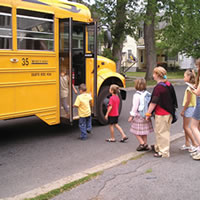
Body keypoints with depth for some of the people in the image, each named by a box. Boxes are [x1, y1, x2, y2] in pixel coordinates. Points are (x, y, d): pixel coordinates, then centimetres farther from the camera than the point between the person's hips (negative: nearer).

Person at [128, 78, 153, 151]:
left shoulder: (137, 95, -16)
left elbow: (135, 106, -17)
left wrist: (131, 116, -11)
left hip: (139, 115, -7)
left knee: (136, 131, 5)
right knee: (144, 131, 16)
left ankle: (142, 143, -2)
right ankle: (146, 145, 21)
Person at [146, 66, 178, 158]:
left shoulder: (158, 87, -20)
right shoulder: (169, 85, 7)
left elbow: (153, 103, -20)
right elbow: (172, 99, 16)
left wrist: (148, 113, -11)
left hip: (161, 114, -9)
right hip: (169, 113, 9)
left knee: (161, 132, 2)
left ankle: (164, 152, 11)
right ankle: (158, 147, 35)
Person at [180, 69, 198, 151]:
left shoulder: (189, 87, -20)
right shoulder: (192, 86, 10)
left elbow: (188, 101, -20)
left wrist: (183, 110, -13)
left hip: (189, 108, -9)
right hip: (189, 108, 9)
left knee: (186, 126, -3)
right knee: (186, 126, 13)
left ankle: (195, 144, 2)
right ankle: (187, 144, 21)